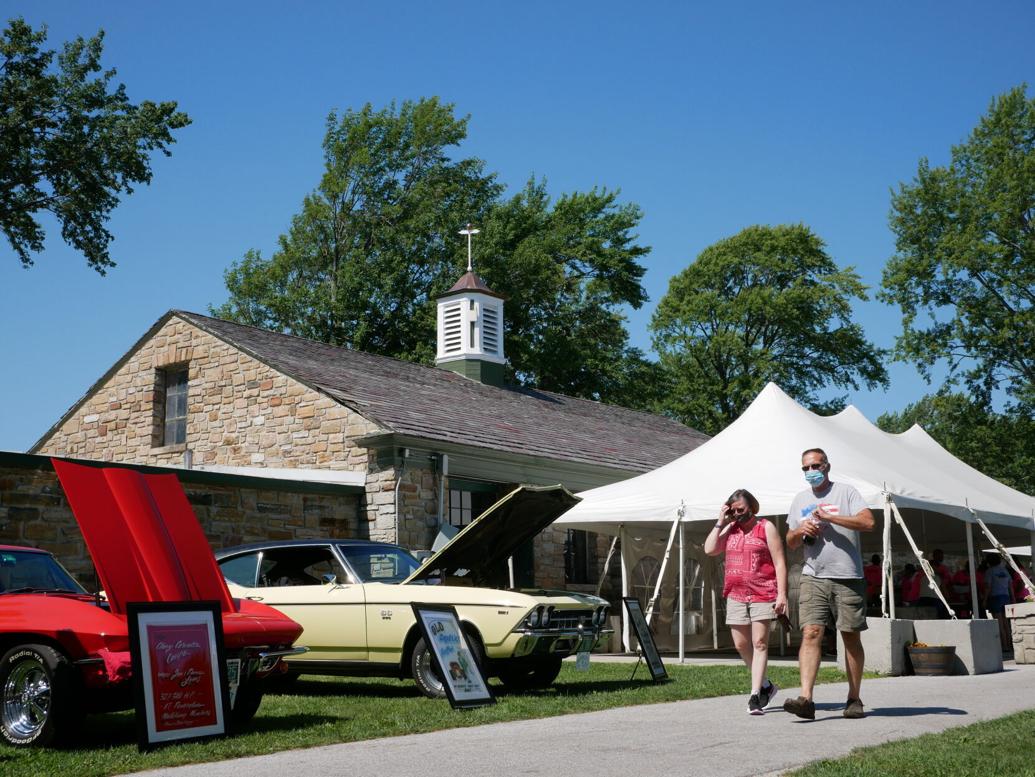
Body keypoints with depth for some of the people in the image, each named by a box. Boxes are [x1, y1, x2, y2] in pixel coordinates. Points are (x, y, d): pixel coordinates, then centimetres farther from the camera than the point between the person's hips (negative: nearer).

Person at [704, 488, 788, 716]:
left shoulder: (766, 528, 1)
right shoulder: (730, 529, 16)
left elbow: (779, 562, -3)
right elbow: (709, 550, 4)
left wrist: (782, 594, -12)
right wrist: (720, 523, 1)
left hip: (762, 594, -6)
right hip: (736, 595, 6)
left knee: (760, 643, -8)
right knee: (741, 645, 7)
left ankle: (755, 696, -9)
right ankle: (765, 685, 24)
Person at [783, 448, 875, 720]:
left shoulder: (845, 492, 3)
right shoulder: (800, 500, 18)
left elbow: (868, 523, -12)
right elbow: (791, 543, 22)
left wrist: (828, 516, -13)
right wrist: (800, 530, 0)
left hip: (847, 577, -3)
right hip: (813, 578, 3)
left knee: (851, 637, 4)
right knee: (811, 633, -11)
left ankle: (854, 699, 14)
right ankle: (806, 698, -20)